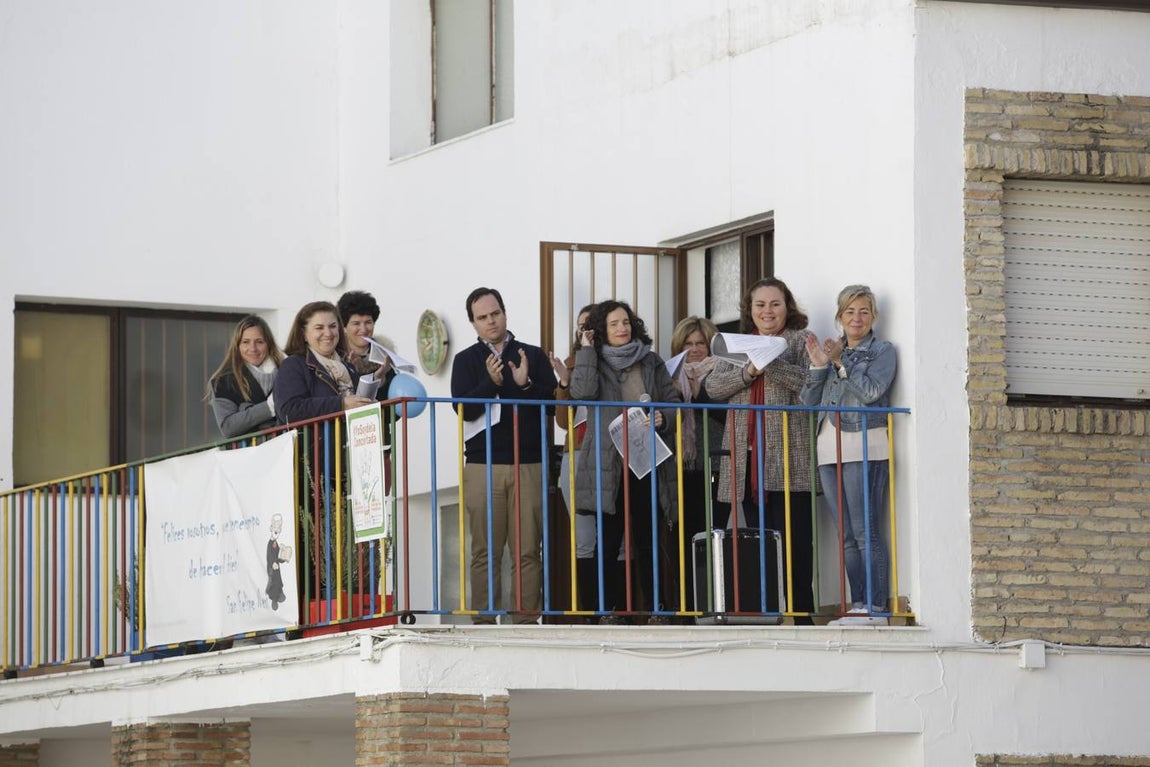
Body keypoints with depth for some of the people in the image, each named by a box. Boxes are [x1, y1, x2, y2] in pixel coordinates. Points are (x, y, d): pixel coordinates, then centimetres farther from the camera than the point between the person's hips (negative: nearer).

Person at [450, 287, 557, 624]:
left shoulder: (533, 356, 12)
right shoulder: (467, 360, 10)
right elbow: (463, 408, -3)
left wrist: (526, 384, -13)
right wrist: (492, 383, -18)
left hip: (529, 465, 1)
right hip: (483, 465, -1)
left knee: (528, 550, -2)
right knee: (485, 551, -3)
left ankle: (527, 618, 0)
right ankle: (484, 620, -1)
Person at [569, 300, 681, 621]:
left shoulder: (652, 363, 11)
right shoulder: (595, 364, 4)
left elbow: (674, 401, 11)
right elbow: (582, 391, -16)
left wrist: (663, 418, -10)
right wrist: (587, 350, -8)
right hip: (609, 465, -2)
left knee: (647, 542, 5)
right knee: (609, 542, 0)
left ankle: (653, 608, 8)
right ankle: (608, 610, 4)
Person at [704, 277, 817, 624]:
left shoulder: (800, 340, 7)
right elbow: (713, 386, 7)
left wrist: (769, 363, -18)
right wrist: (748, 372, -9)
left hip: (787, 458, -4)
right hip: (747, 459, 4)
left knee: (794, 540, -7)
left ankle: (802, 613, -6)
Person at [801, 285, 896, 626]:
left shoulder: (882, 351, 4)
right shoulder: (832, 351, 20)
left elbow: (871, 391, -11)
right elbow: (809, 400, 14)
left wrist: (841, 363, -8)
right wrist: (818, 367, -1)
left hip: (863, 447, -6)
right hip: (829, 449, 6)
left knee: (866, 533, -11)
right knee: (847, 536, 6)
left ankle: (875, 608, -11)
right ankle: (859, 607, 7)